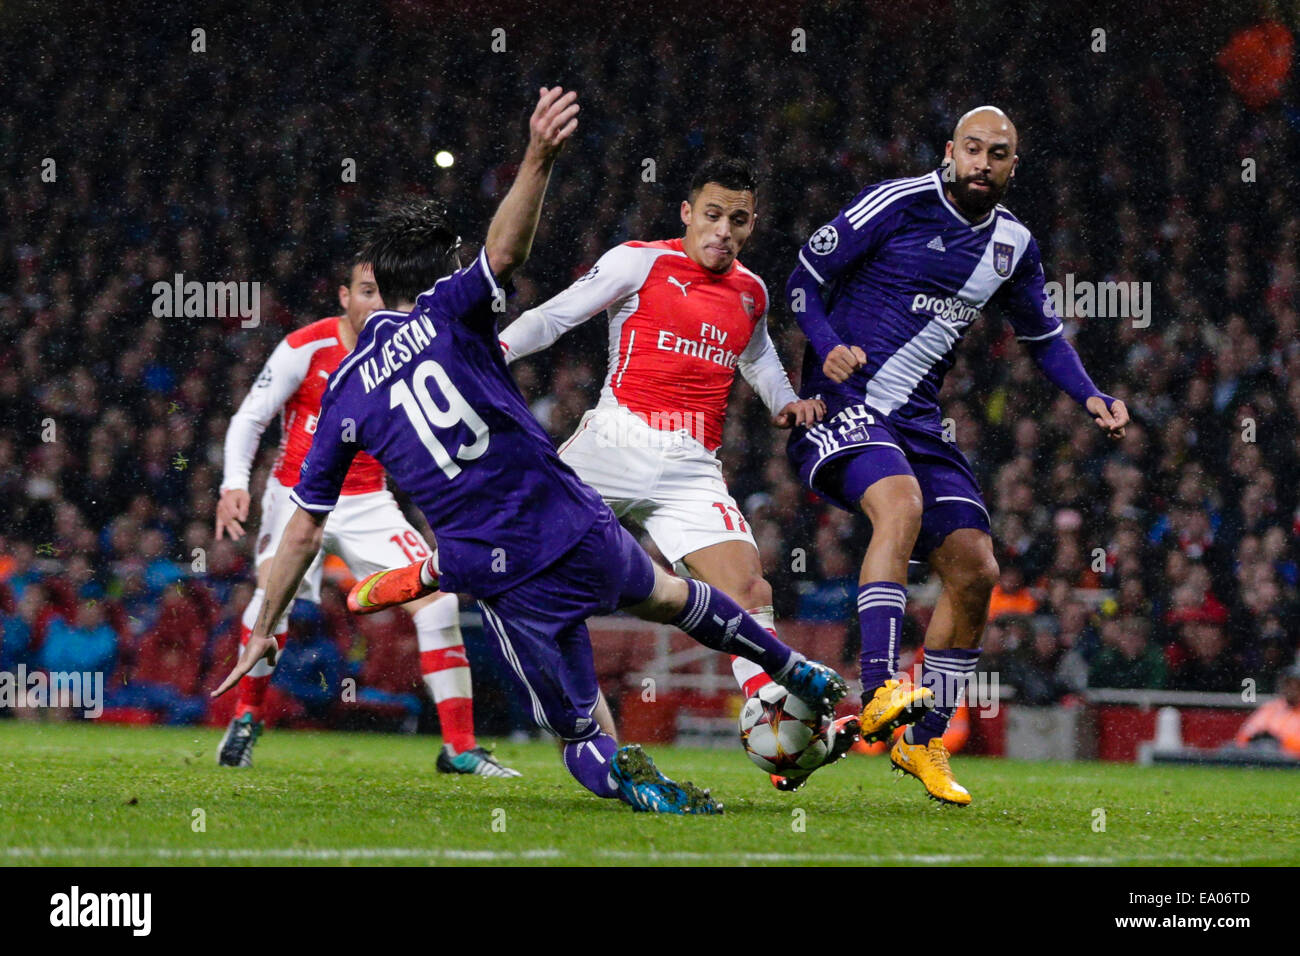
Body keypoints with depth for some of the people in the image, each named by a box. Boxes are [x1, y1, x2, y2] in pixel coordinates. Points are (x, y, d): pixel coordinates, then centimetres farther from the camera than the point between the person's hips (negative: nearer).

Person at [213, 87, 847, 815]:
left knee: (579, 736, 12)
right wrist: (538, 159, -35)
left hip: (506, 582, 0)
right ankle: (803, 677, 48)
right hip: (581, 532, 0)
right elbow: (505, 251, -22)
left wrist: (264, 631, 20)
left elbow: (304, 529, 11)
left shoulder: (345, 392, 7)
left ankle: (620, 775, -22)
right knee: (671, 596, 32)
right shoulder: (449, 312, 0)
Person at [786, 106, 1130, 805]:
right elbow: (805, 278, -4)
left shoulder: (1012, 245, 10)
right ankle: (879, 690, -41)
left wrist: (1091, 398, 8)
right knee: (902, 504, -35)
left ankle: (924, 744, 12)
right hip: (843, 402, -7)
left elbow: (1043, 335, 24)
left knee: (975, 571, -1)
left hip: (916, 420, 7)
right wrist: (828, 346, -22)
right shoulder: (895, 205, -8)